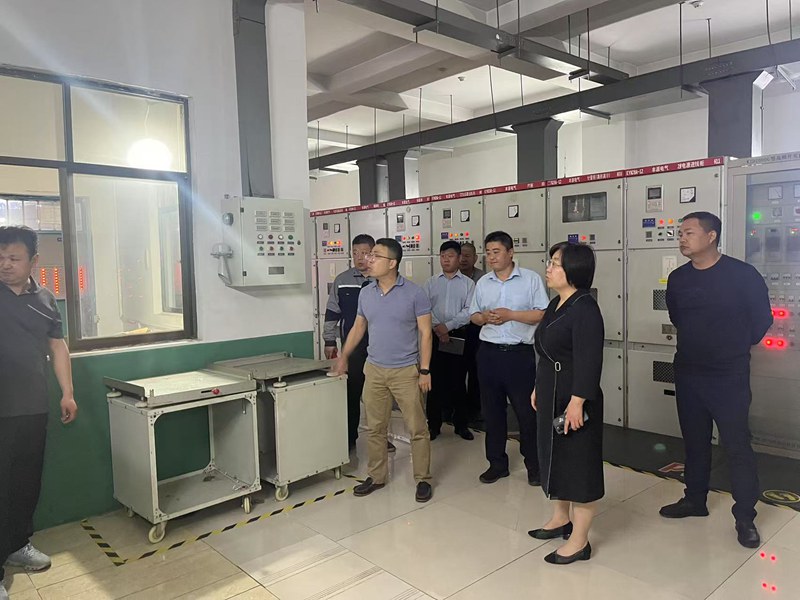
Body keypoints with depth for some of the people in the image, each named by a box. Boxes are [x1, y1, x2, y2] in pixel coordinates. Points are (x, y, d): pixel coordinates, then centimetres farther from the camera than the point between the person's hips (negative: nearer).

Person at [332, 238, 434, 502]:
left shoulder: (414, 293, -9)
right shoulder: (365, 293, 4)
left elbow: (425, 333, -8)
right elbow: (358, 327, 16)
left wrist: (425, 370, -11)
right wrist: (343, 357, 16)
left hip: (407, 371, -4)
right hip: (374, 370, 4)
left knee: (417, 429, 3)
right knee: (375, 428, 12)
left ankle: (423, 479, 18)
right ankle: (376, 477, 27)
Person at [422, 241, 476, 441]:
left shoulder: (468, 283, 2)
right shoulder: (430, 283, 8)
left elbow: (469, 311, -8)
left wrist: (447, 326, -14)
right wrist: (437, 328, -12)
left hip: (459, 336, -1)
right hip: (435, 336, 1)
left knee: (458, 381, 5)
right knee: (435, 380, 4)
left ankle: (461, 424, 17)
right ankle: (433, 424, 15)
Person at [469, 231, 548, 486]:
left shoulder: (531, 279, -3)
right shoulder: (483, 283, 10)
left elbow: (543, 314, -8)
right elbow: (473, 315, 16)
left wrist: (510, 315, -16)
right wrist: (485, 317, -7)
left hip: (520, 353, -4)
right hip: (489, 353, 4)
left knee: (527, 410, 3)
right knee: (492, 410, 11)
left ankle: (534, 465, 19)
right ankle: (497, 463, 25)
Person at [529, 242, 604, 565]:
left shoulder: (585, 308, -18)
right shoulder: (556, 304, 10)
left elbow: (589, 360, -23)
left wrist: (577, 402, -25)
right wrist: (539, 388, 19)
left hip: (573, 397, -10)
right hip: (550, 394, 10)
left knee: (578, 463, 2)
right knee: (554, 455, 20)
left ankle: (579, 540, 15)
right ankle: (560, 518, 39)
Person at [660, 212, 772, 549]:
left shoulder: (743, 275, -12)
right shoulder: (677, 278, 1)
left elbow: (762, 320, -1)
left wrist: (736, 348, 9)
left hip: (729, 376, -4)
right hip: (687, 373, 4)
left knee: (737, 446, 1)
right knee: (694, 440, 15)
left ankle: (745, 518, 15)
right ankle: (694, 500, 31)